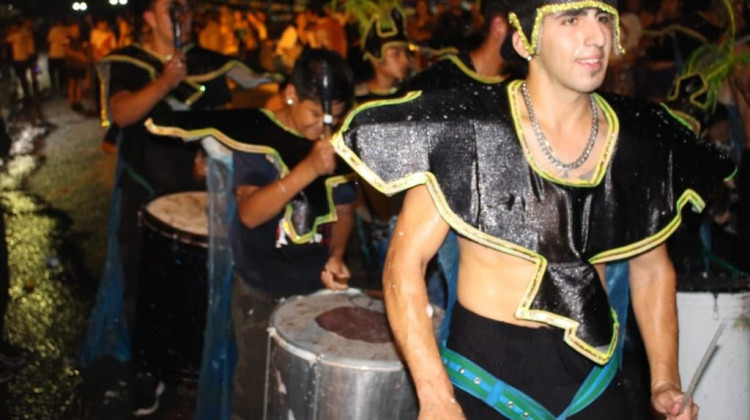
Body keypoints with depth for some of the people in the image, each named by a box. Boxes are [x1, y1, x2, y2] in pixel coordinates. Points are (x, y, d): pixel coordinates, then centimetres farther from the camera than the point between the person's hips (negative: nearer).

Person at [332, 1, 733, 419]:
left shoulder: (641, 141, -3)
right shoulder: (470, 129, -15)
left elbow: (651, 267, 9)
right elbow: (405, 263, -14)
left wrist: (665, 382, 0)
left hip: (595, 374, 4)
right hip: (485, 375, -4)